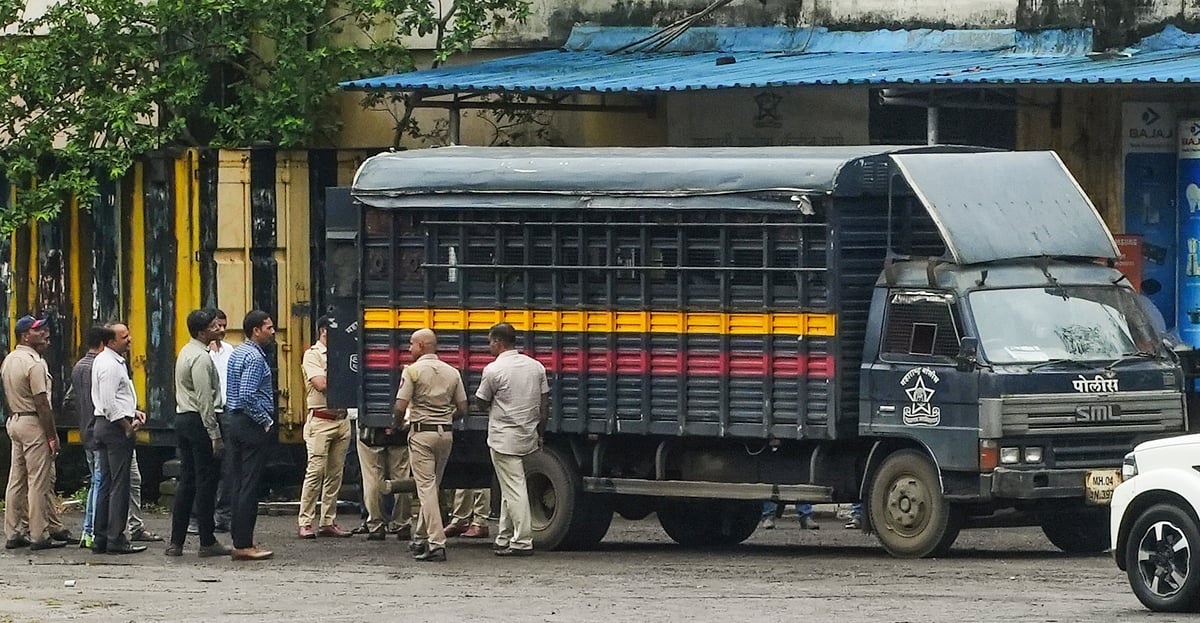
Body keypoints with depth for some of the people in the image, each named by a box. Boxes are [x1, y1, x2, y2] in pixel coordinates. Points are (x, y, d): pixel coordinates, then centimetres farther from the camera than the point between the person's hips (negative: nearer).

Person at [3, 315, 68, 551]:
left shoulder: (8, 361, 11)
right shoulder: (34, 363, -17)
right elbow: (41, 402, -19)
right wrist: (52, 436, -15)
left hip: (14, 422, 9)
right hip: (34, 424, -9)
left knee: (16, 479, 11)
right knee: (39, 481, -5)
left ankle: (13, 533, 14)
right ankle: (39, 535, -4)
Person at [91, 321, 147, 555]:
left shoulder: (104, 361, 17)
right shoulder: (110, 365, -16)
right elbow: (109, 403, -22)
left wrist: (132, 412, 12)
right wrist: (127, 426, -15)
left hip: (104, 427, 11)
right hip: (114, 427, -11)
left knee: (106, 484, 12)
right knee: (119, 485, -8)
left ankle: (101, 539, 15)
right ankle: (116, 540, -7)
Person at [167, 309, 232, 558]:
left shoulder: (186, 352, 16)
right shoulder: (201, 358, -16)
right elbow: (204, 400, -21)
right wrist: (215, 435, -20)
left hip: (182, 417, 10)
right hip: (198, 421, -10)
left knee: (187, 481, 11)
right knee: (206, 481, -4)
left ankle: (176, 542, 11)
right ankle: (207, 543, -2)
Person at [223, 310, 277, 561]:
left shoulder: (237, 353, 15)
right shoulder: (254, 357, -15)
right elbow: (248, 397, -24)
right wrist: (265, 421, -14)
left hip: (234, 420, 10)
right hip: (251, 426, -10)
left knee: (239, 484, 10)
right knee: (249, 485, -7)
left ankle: (240, 541, 13)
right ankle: (244, 545, -7)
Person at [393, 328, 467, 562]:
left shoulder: (413, 371, -9)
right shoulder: (452, 373, 7)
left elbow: (400, 407, -13)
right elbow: (462, 409, 8)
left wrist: (398, 424, 8)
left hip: (421, 433, -6)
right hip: (446, 433, 6)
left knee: (426, 487, -6)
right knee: (432, 486, 17)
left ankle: (437, 543, -15)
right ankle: (420, 539, 27)